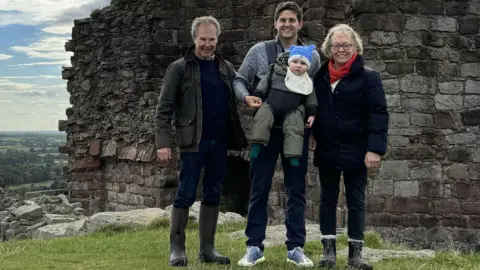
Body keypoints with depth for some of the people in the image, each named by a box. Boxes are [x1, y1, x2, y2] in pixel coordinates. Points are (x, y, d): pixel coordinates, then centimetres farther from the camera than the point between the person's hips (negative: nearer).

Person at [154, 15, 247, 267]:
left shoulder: (227, 68, 12)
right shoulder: (180, 68, -1)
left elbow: (240, 96, 15)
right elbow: (164, 109, -4)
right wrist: (163, 142, -12)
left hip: (220, 141, 5)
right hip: (193, 141, -4)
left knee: (213, 195, 8)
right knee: (186, 195, -2)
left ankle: (207, 248, 16)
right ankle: (177, 248, 7)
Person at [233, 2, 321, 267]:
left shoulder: (312, 56, 4)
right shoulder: (259, 50, 0)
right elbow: (239, 80, 4)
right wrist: (247, 97, -17)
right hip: (266, 129, -1)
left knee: (296, 190, 6)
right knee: (259, 189, 4)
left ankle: (296, 248, 15)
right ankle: (254, 247, 13)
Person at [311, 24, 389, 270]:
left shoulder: (368, 77, -5)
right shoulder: (320, 76, 7)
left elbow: (378, 114, -10)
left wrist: (375, 149, -18)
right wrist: (313, 139, 2)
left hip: (355, 151, -3)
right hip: (327, 150, 4)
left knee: (356, 201, 4)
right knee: (328, 199, 8)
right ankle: (328, 250, 15)